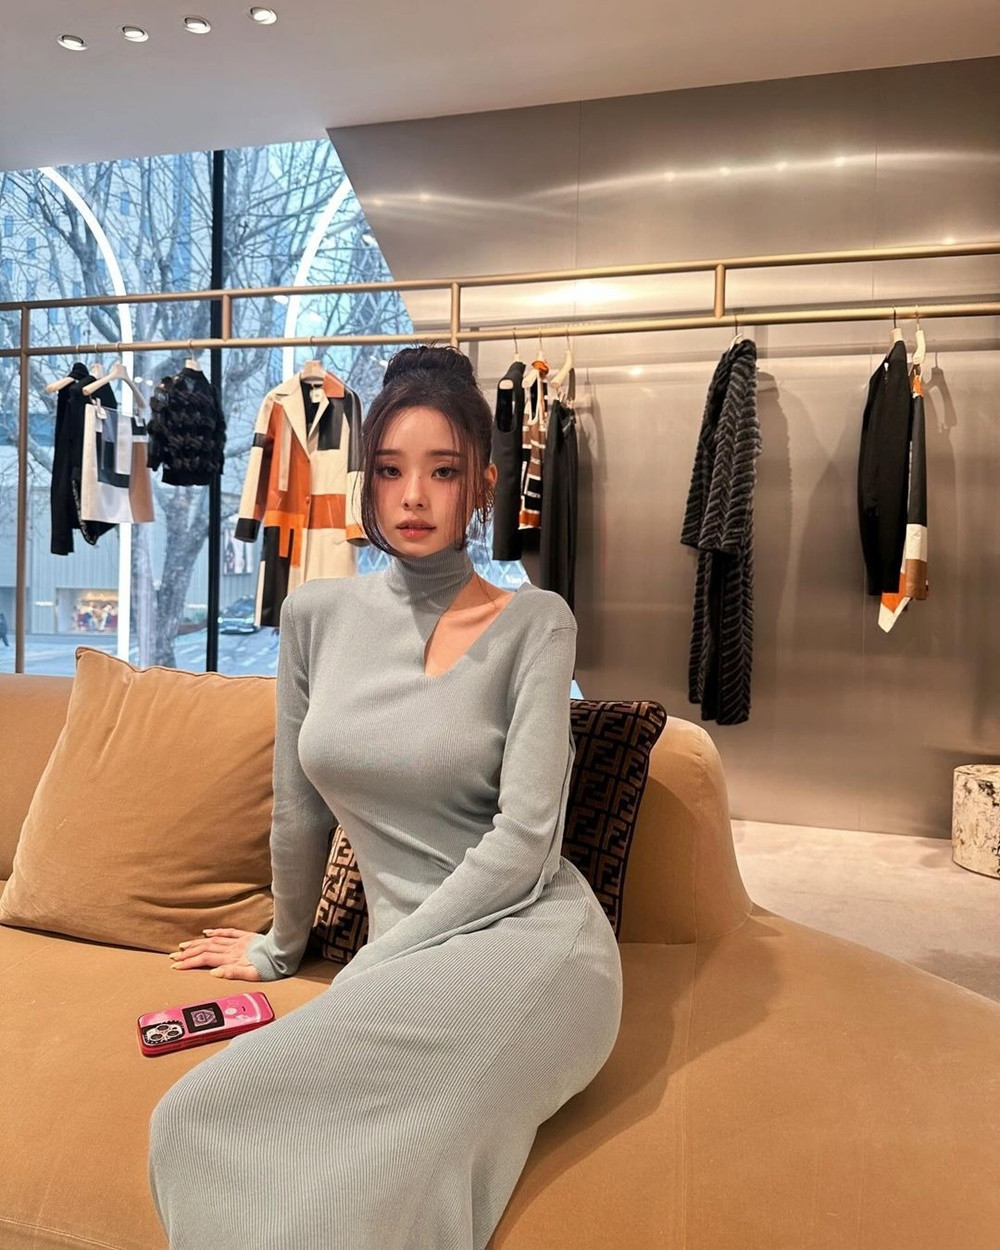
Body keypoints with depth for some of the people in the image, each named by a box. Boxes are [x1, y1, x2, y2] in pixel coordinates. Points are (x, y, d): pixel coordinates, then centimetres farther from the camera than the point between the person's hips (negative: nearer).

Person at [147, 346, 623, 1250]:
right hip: (406, 960, 4)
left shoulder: (534, 623, -6)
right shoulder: (318, 613, 5)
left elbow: (525, 837, -12)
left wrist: (371, 969, -10)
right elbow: (299, 810, 15)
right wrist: (282, 946, 25)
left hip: (529, 942, -4)